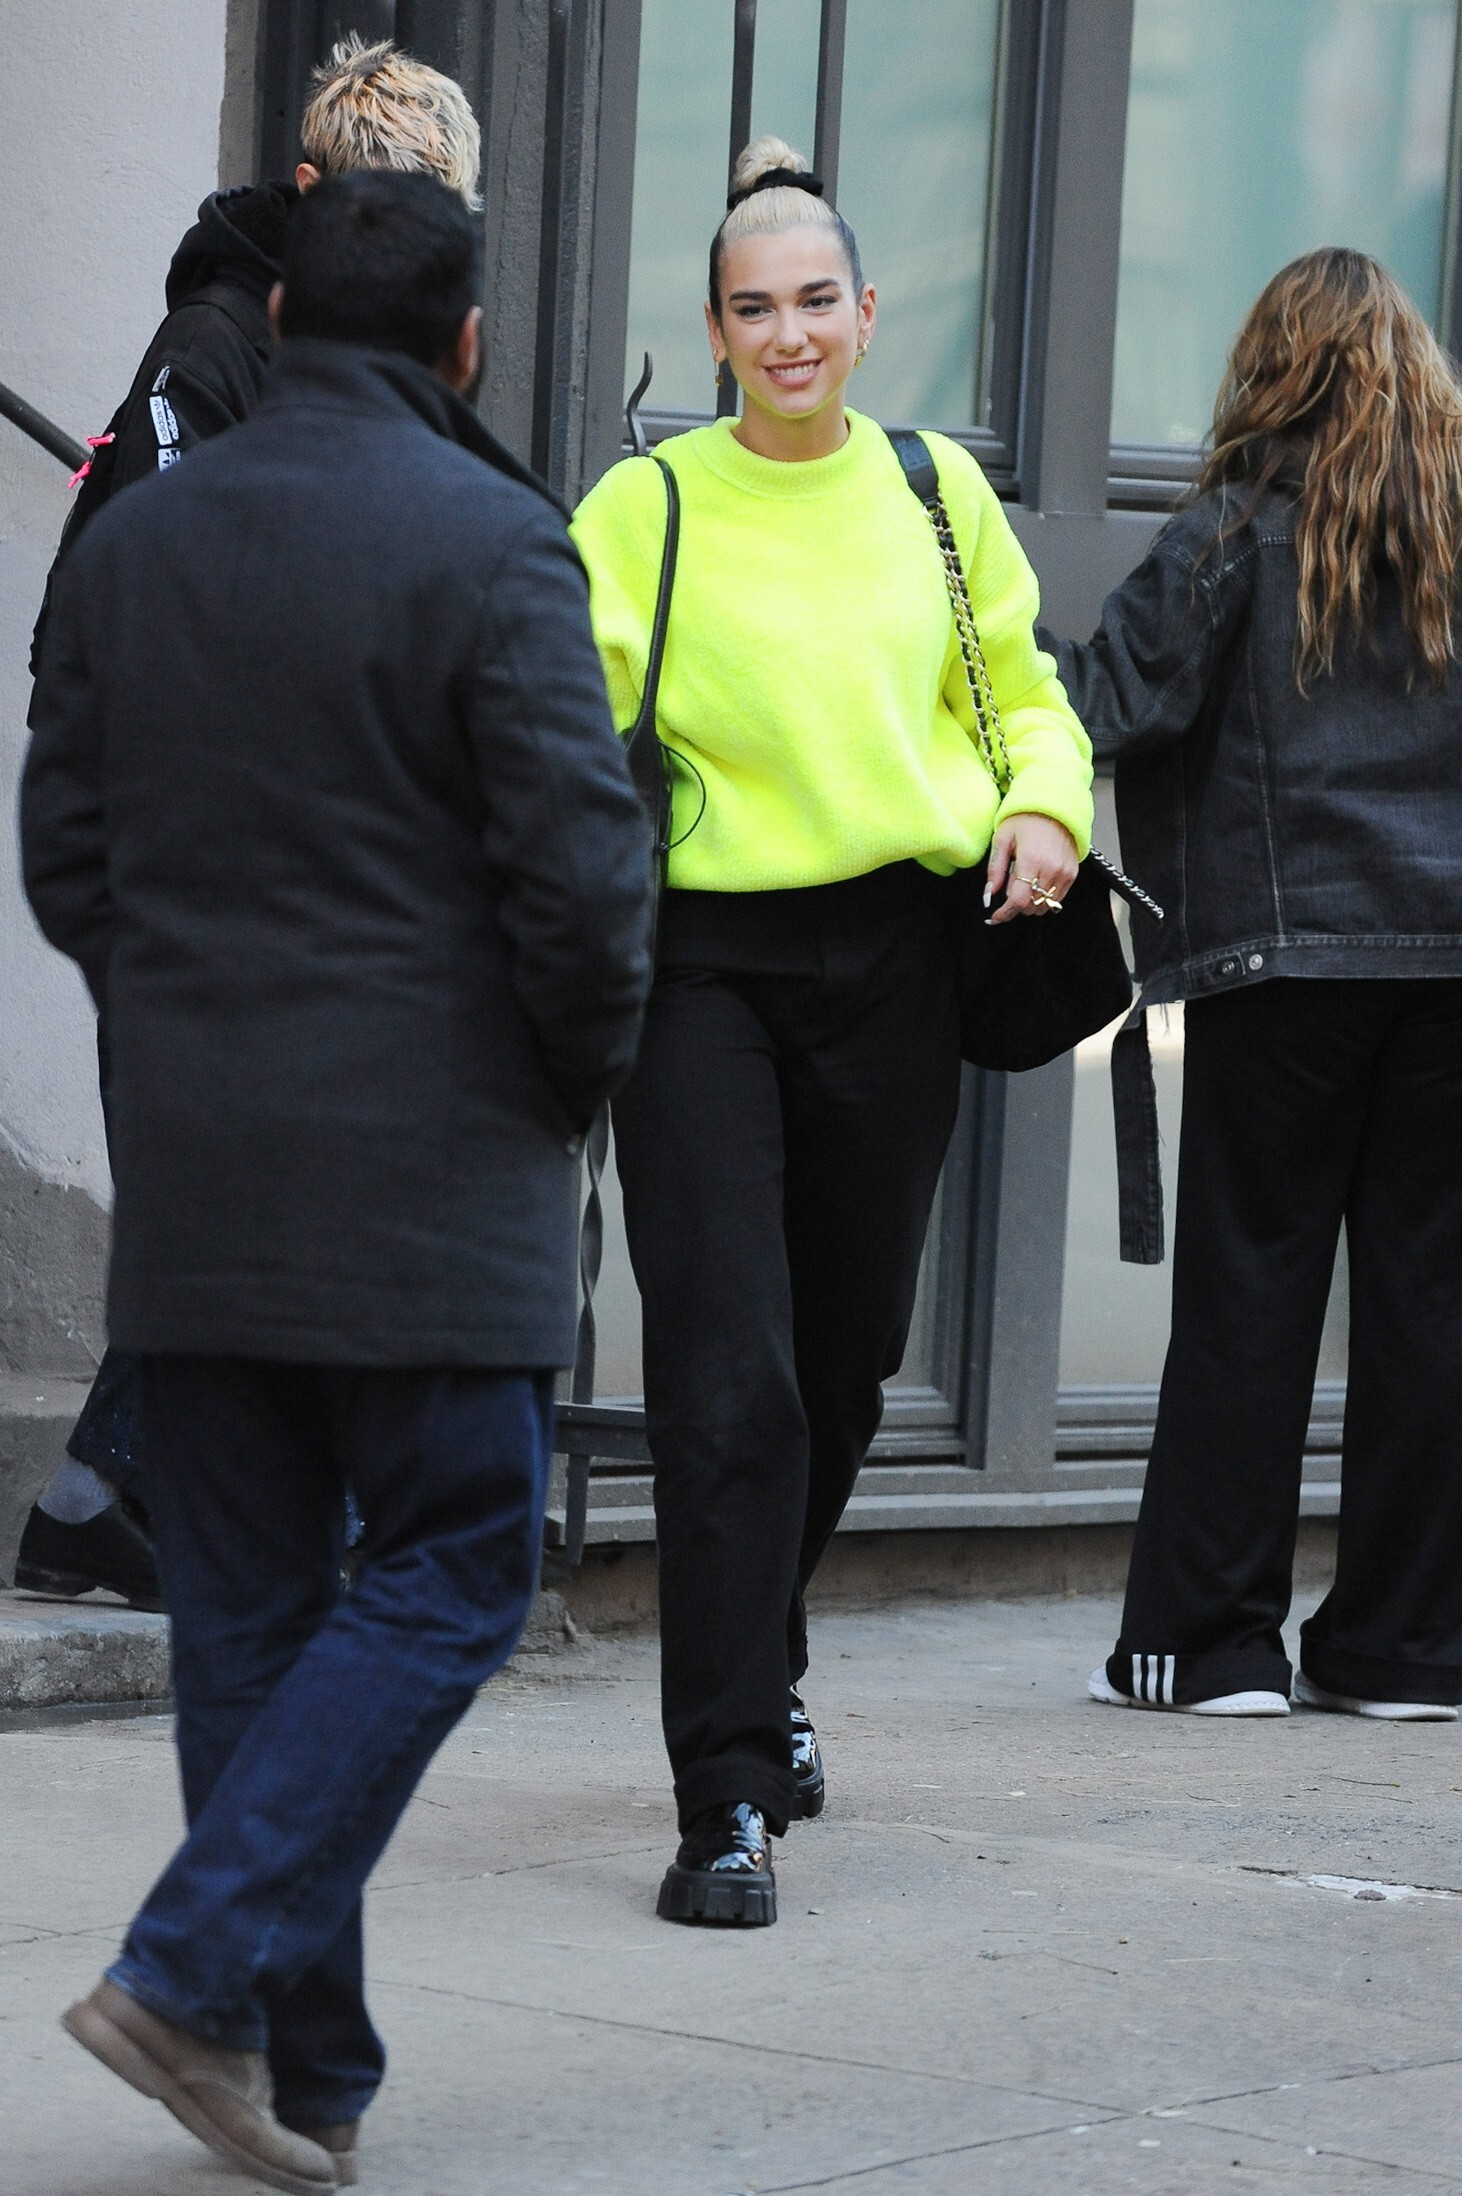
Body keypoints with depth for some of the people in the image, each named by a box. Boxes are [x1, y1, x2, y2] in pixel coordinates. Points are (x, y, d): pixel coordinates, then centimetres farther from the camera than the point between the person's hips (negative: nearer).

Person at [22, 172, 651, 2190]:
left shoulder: (137, 537, 8)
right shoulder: (493, 545, -10)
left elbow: (62, 848, 10)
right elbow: (580, 871, -14)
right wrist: (579, 1072, 3)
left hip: (190, 1168, 6)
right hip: (425, 1173, -6)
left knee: (246, 1606, 9)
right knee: (448, 1573, 1)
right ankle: (200, 1973, -11)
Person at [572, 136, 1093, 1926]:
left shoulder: (938, 495, 7)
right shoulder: (642, 510, -3)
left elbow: (1023, 690, 19)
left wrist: (1042, 806, -2)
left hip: (893, 962, 4)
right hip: (706, 960, -4)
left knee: (843, 1361, 14)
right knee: (727, 1380, -13)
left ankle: (754, 1672, 41)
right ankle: (725, 1799, -10)